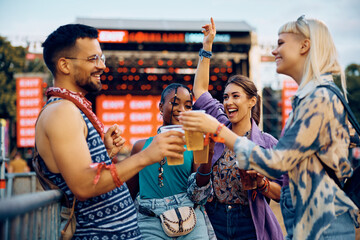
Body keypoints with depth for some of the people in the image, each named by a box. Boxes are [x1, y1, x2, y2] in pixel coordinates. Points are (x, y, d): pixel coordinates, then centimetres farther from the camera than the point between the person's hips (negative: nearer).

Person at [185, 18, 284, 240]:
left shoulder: (267, 143, -6)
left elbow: (282, 194, -2)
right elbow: (200, 89, 10)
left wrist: (260, 181, -21)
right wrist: (207, 46, 11)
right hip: (214, 222, 3)